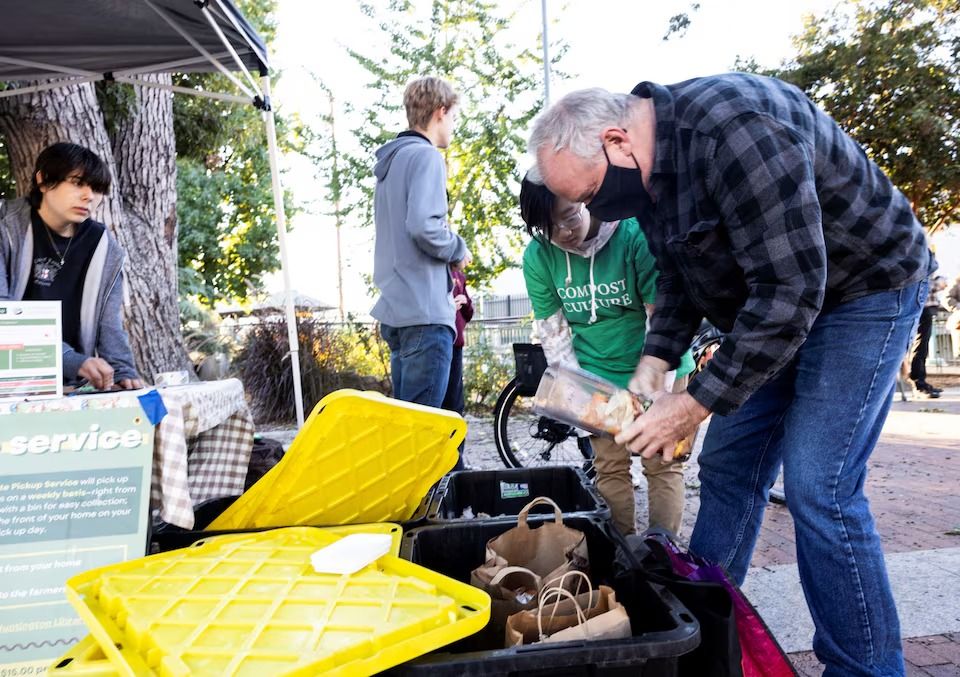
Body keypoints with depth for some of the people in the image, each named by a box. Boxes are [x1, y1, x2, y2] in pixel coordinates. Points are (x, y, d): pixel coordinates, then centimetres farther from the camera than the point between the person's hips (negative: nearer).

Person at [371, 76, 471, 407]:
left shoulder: (389, 161, 20)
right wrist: (459, 250, -4)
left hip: (395, 308, 9)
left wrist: (450, 250, 18)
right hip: (425, 309, -9)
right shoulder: (426, 156, -8)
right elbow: (423, 226, -21)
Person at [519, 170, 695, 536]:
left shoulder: (634, 234, -22)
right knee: (610, 467, 7)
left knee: (663, 465, 3)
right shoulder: (538, 256, -12)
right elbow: (553, 331, -4)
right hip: (598, 376, 2)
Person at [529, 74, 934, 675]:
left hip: (863, 288, -8)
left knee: (819, 490, -13)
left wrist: (695, 405, -28)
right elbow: (679, 276, 8)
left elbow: (790, 291, -32)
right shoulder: (647, 165, -3)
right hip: (771, 302, 8)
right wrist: (655, 363, -6)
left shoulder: (732, 128, -32)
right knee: (727, 467, 6)